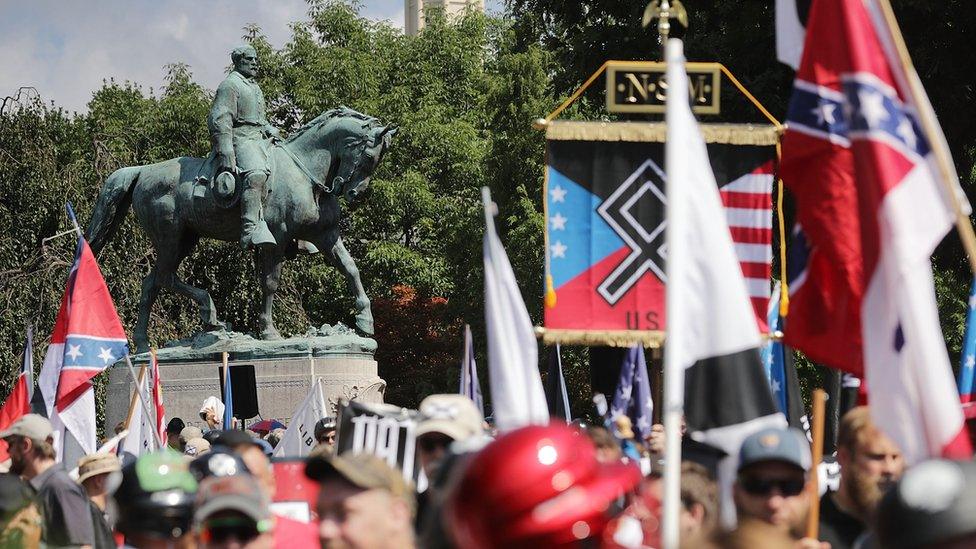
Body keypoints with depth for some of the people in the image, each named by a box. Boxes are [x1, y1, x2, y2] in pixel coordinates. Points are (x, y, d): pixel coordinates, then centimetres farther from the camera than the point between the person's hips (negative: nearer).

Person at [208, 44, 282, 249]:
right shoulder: (230, 84, -3)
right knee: (256, 175, -35)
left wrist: (270, 130, 13)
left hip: (259, 137, 10)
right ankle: (251, 229, -50)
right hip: (241, 138, -10)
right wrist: (226, 155, -23)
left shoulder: (254, 87, 27)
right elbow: (219, 120, -13)